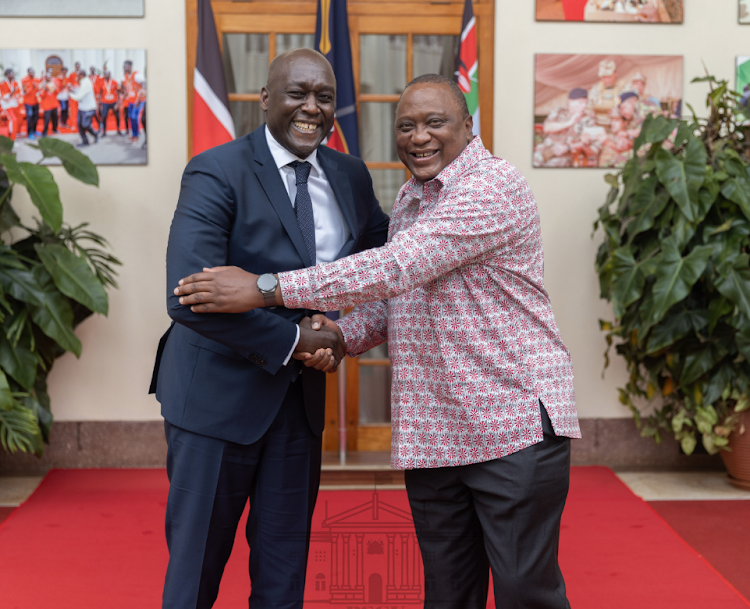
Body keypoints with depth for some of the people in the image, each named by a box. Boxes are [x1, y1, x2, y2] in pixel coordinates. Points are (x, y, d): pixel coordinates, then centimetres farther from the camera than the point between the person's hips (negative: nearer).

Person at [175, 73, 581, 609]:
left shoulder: (494, 187, -15)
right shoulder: (409, 199, 14)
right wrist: (343, 333, -2)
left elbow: (394, 269, -25)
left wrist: (265, 289, -24)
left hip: (515, 426, -7)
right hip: (431, 434, 8)